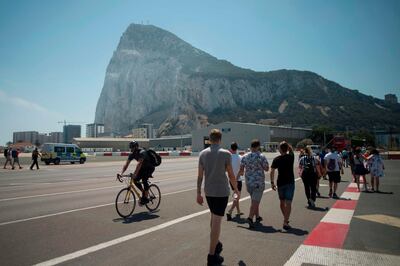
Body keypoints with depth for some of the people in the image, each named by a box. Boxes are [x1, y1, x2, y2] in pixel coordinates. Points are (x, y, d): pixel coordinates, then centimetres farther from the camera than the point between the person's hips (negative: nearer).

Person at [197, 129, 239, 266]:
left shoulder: (203, 153, 0)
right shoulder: (225, 153, -11)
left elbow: (200, 176, 0)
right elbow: (231, 175, -7)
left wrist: (198, 194, 7)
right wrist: (236, 189, 9)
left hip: (208, 191, 5)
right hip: (222, 191, -4)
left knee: (214, 217, 23)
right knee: (217, 221, -1)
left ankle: (216, 244, 37)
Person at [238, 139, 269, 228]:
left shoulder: (245, 156, 0)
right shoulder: (261, 156, -10)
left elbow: (241, 169, 3)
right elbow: (266, 169, -3)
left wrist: (240, 173, 22)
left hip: (248, 182, 5)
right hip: (259, 182, -5)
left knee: (255, 200, 20)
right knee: (255, 201, -4)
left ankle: (257, 216, 31)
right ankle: (250, 217, -18)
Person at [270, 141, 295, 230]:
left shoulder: (276, 159, -7)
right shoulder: (291, 157, -2)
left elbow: (272, 171, -11)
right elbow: (291, 150, 21)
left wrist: (272, 182, -4)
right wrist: (287, 145, 10)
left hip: (280, 183, 1)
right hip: (290, 183, 0)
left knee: (282, 202, 18)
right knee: (288, 203, -3)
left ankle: (285, 219, 35)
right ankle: (285, 222, -11)